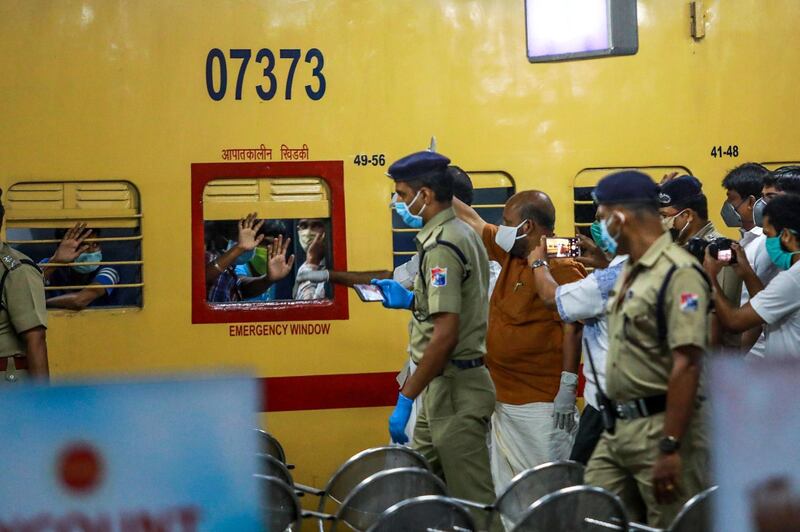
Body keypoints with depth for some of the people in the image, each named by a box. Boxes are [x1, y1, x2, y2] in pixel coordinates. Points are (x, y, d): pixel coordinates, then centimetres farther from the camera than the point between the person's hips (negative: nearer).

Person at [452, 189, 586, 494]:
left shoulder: (563, 270, -13)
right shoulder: (510, 255, 12)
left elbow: (573, 332, -16)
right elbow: (472, 220, 22)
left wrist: (567, 389, -19)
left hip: (543, 407, -9)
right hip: (505, 402, 9)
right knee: (507, 493, 11)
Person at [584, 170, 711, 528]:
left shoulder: (677, 273, -15)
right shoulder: (631, 272, 14)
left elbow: (686, 365, -21)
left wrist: (671, 448, -24)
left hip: (660, 427, -9)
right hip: (619, 427, 9)